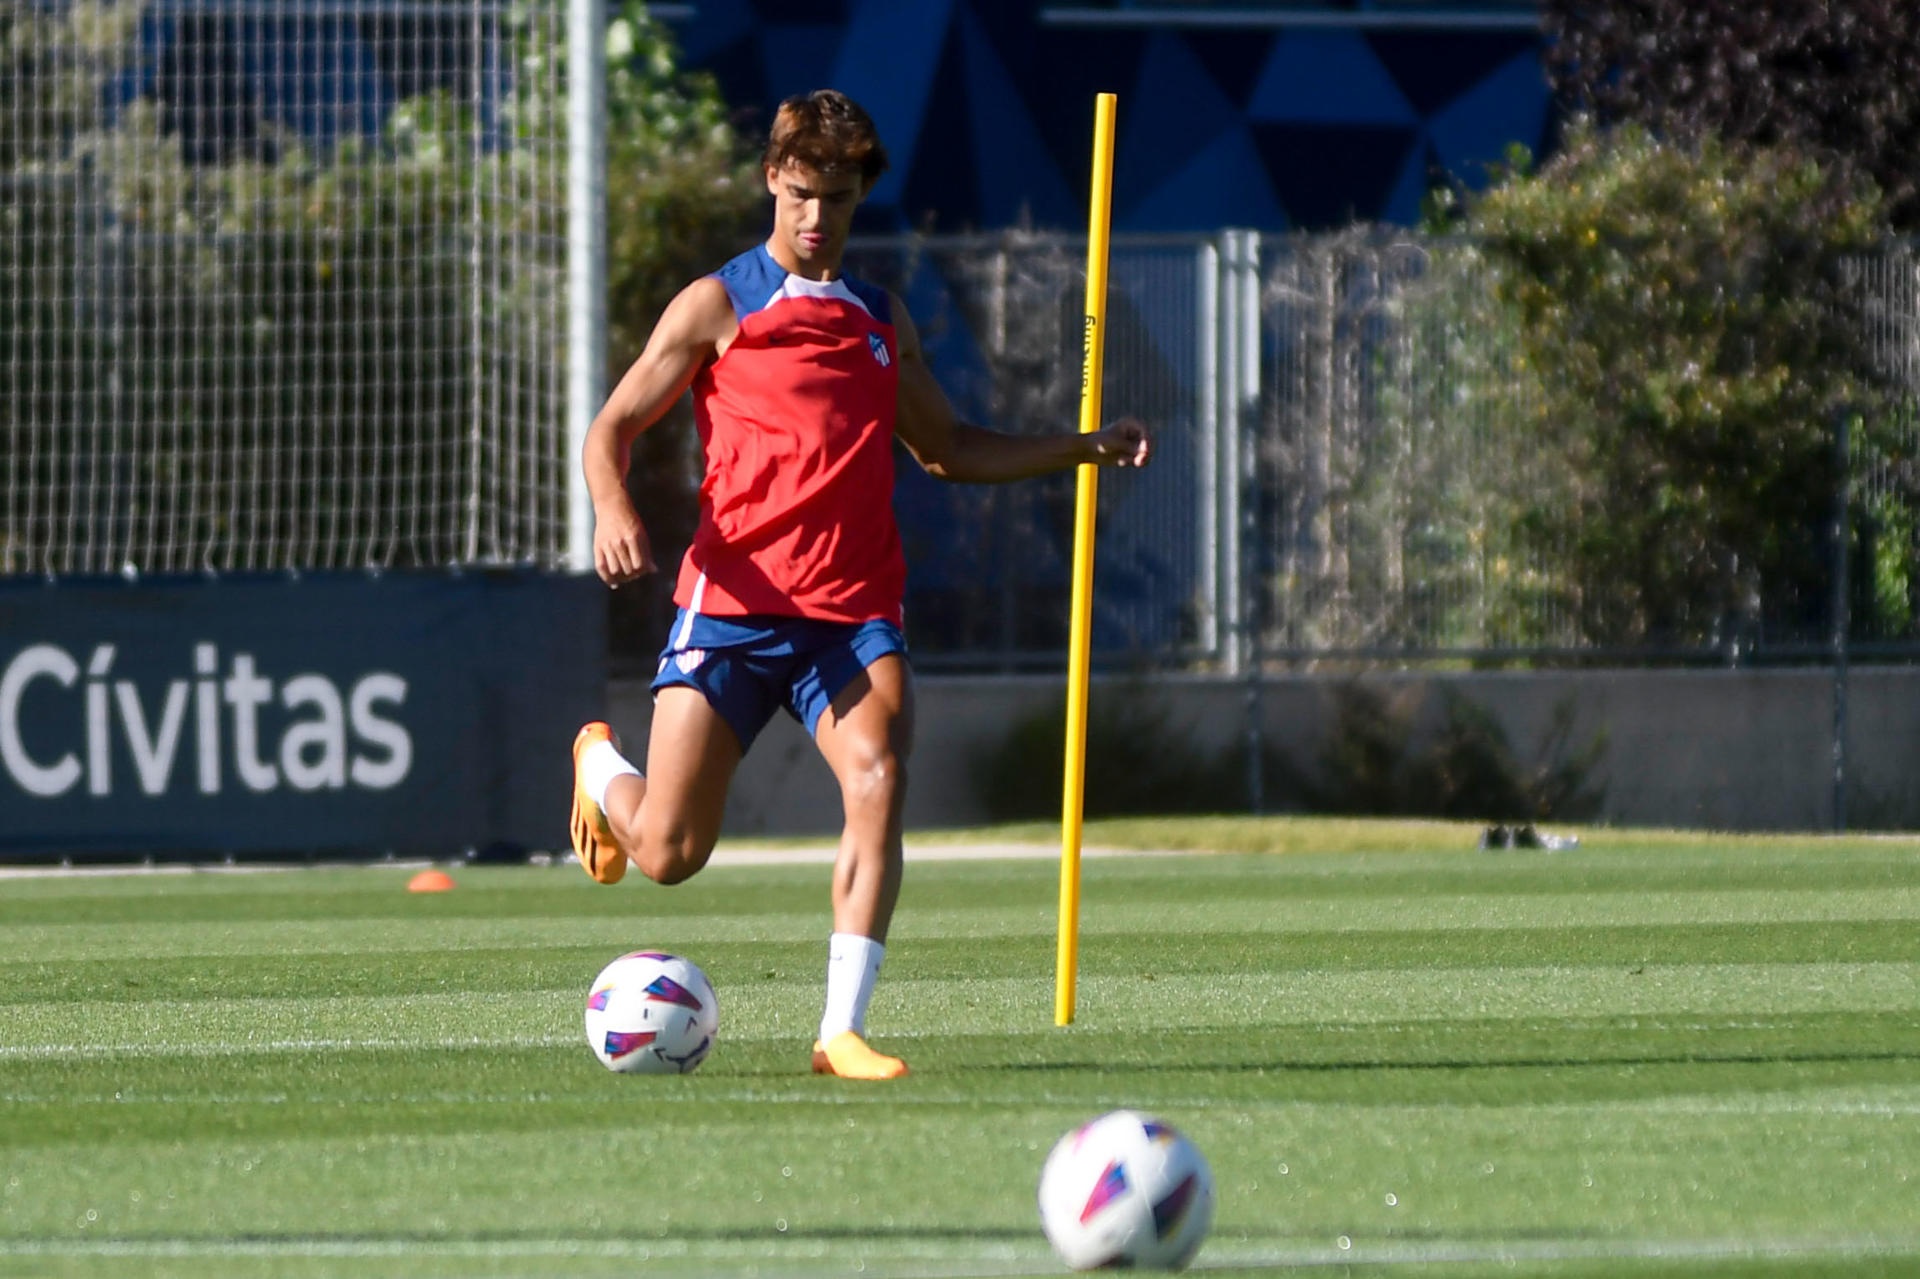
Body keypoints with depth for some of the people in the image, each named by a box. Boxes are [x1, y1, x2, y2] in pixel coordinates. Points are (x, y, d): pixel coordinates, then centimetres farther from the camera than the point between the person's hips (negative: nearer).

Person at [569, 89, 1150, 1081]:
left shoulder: (882, 321, 19)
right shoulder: (718, 306, 5)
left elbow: (945, 447, 31)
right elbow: (614, 426, 3)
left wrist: (1083, 448, 21)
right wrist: (612, 506, -18)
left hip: (853, 612, 3)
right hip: (734, 600, -3)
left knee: (877, 777, -25)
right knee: (668, 853, -4)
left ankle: (843, 1031, -23)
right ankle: (600, 766, 34)